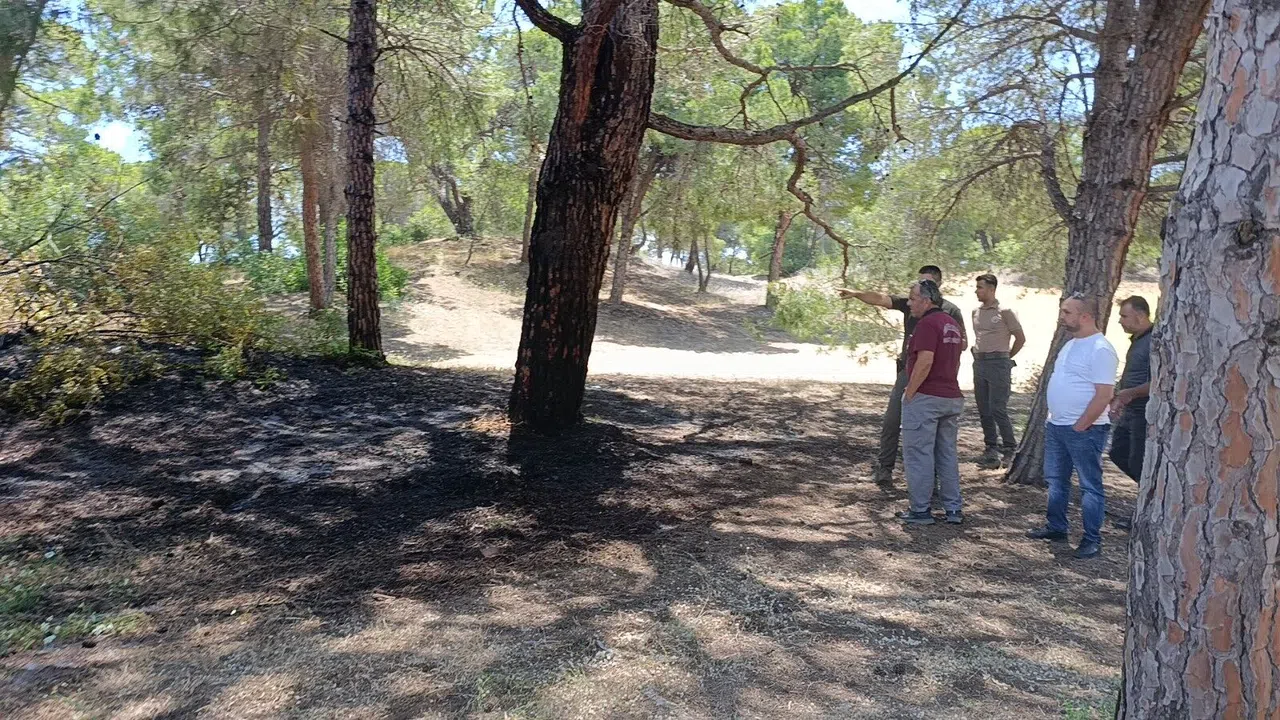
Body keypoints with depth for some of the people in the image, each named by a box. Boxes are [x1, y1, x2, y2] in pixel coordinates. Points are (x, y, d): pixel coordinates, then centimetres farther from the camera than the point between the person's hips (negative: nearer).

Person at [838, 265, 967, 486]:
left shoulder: (950, 310, -1)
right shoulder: (909, 303, 4)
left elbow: (963, 343, 2)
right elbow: (880, 299, -9)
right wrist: (856, 293, -26)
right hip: (908, 371, 2)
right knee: (891, 421, -3)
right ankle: (884, 467, 6)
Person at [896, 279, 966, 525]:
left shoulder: (927, 323, -14)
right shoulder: (953, 324, 15)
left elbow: (925, 362, -23)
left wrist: (909, 393, -17)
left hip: (925, 398, -9)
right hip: (952, 397, 9)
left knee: (918, 454, -1)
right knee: (947, 454, 14)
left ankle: (920, 510, 3)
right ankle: (953, 509, 17)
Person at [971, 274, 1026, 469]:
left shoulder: (1004, 312, -6)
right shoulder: (976, 312, 11)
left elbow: (1020, 338, -1)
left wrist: (1006, 357, 4)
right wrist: (979, 354, 14)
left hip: (998, 364, -6)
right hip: (979, 363, 7)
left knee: (998, 409, -9)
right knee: (984, 409, 7)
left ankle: (1009, 449, 4)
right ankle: (991, 450, 14)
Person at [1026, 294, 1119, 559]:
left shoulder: (1100, 349, -17)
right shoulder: (1071, 344, 13)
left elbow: (1104, 394, -21)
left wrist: (1079, 427, -19)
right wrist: (1053, 419, 15)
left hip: (1084, 430, -10)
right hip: (1056, 426, 10)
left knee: (1090, 486, 2)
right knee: (1056, 480, 17)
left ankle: (1092, 540, 10)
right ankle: (1056, 528, 30)